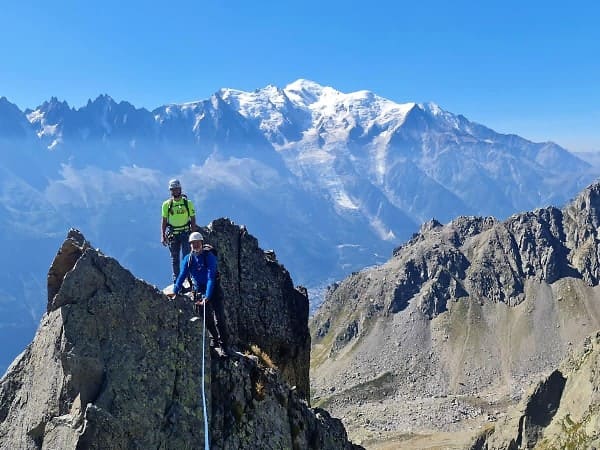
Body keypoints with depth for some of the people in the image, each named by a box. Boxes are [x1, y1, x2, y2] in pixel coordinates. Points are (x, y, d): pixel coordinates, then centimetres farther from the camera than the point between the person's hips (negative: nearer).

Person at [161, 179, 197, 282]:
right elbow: (164, 221, 6)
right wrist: (163, 236, 0)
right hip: (173, 234, 2)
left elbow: (193, 220, 1)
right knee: (174, 258, 8)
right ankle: (176, 280, 16)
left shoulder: (188, 203, -1)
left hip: (185, 233, -2)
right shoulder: (167, 204, 2)